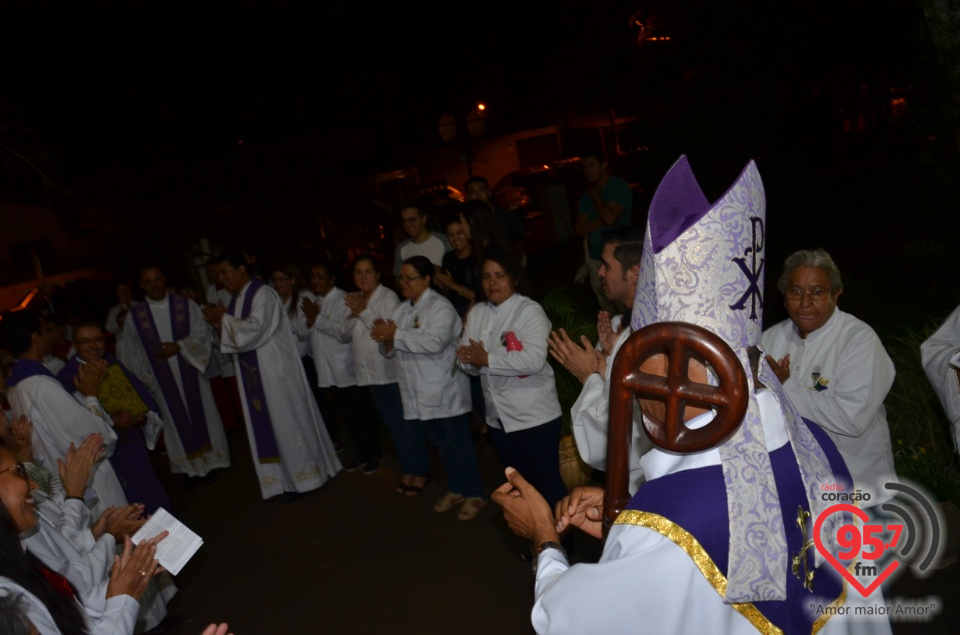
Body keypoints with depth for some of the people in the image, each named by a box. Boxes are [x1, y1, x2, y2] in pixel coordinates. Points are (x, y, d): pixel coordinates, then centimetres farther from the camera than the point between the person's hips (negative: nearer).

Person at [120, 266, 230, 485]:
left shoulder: (186, 305, -3)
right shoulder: (134, 316, -2)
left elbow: (202, 333, -5)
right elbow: (133, 355, 4)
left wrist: (178, 346, -19)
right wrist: (145, 379, 4)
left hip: (191, 373, 0)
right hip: (162, 381, 0)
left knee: (201, 416, 7)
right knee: (176, 422, 9)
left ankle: (208, 463, 21)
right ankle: (190, 468, 20)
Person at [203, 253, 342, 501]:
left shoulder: (263, 295, -13)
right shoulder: (236, 301, 12)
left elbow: (254, 330, -24)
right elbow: (239, 337, 14)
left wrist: (224, 319, -13)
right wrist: (220, 325, -4)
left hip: (275, 371, -8)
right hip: (253, 374, 8)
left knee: (286, 421, 0)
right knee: (267, 425, 11)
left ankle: (303, 473, 14)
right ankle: (287, 477, 21)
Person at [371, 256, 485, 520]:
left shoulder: (440, 306, -14)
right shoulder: (402, 310, 11)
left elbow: (434, 342, -30)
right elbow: (390, 351, 11)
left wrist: (396, 334, -23)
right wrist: (386, 338, -13)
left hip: (445, 390, -7)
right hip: (420, 392, 8)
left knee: (459, 443, 4)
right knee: (441, 443, 18)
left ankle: (474, 494, 17)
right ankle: (456, 489, 33)